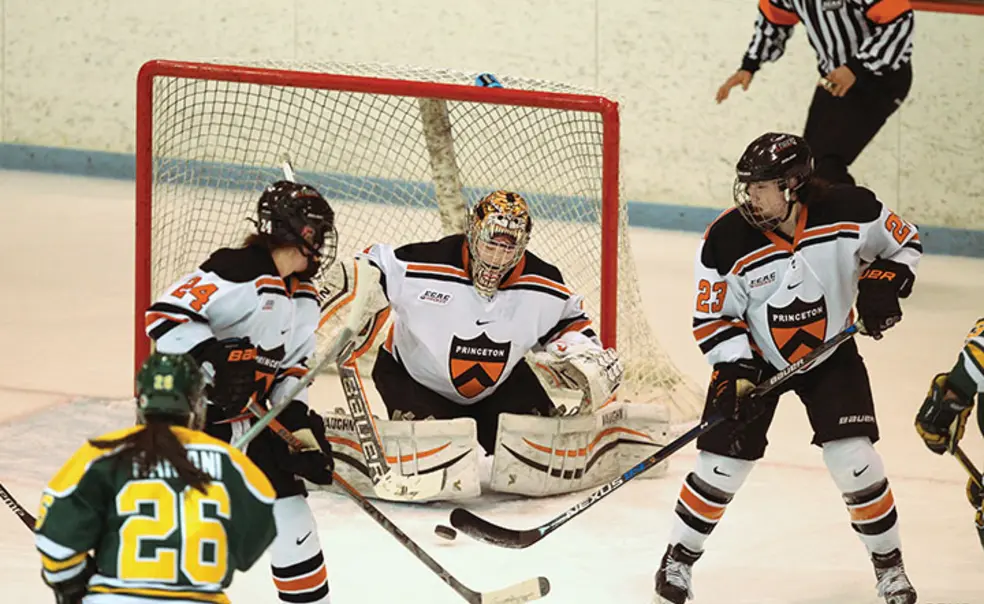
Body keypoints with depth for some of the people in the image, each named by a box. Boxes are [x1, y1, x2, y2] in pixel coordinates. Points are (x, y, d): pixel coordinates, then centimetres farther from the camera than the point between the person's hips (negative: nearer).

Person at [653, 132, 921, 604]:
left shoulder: (851, 210, -21)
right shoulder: (726, 241, -23)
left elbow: (904, 242, -2)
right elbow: (712, 318, -13)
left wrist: (884, 283, -18)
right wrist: (736, 371, -25)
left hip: (830, 353, 0)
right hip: (754, 356, 0)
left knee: (854, 459, -9)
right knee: (723, 464, -3)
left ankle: (889, 564, 11)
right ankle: (678, 560, 18)